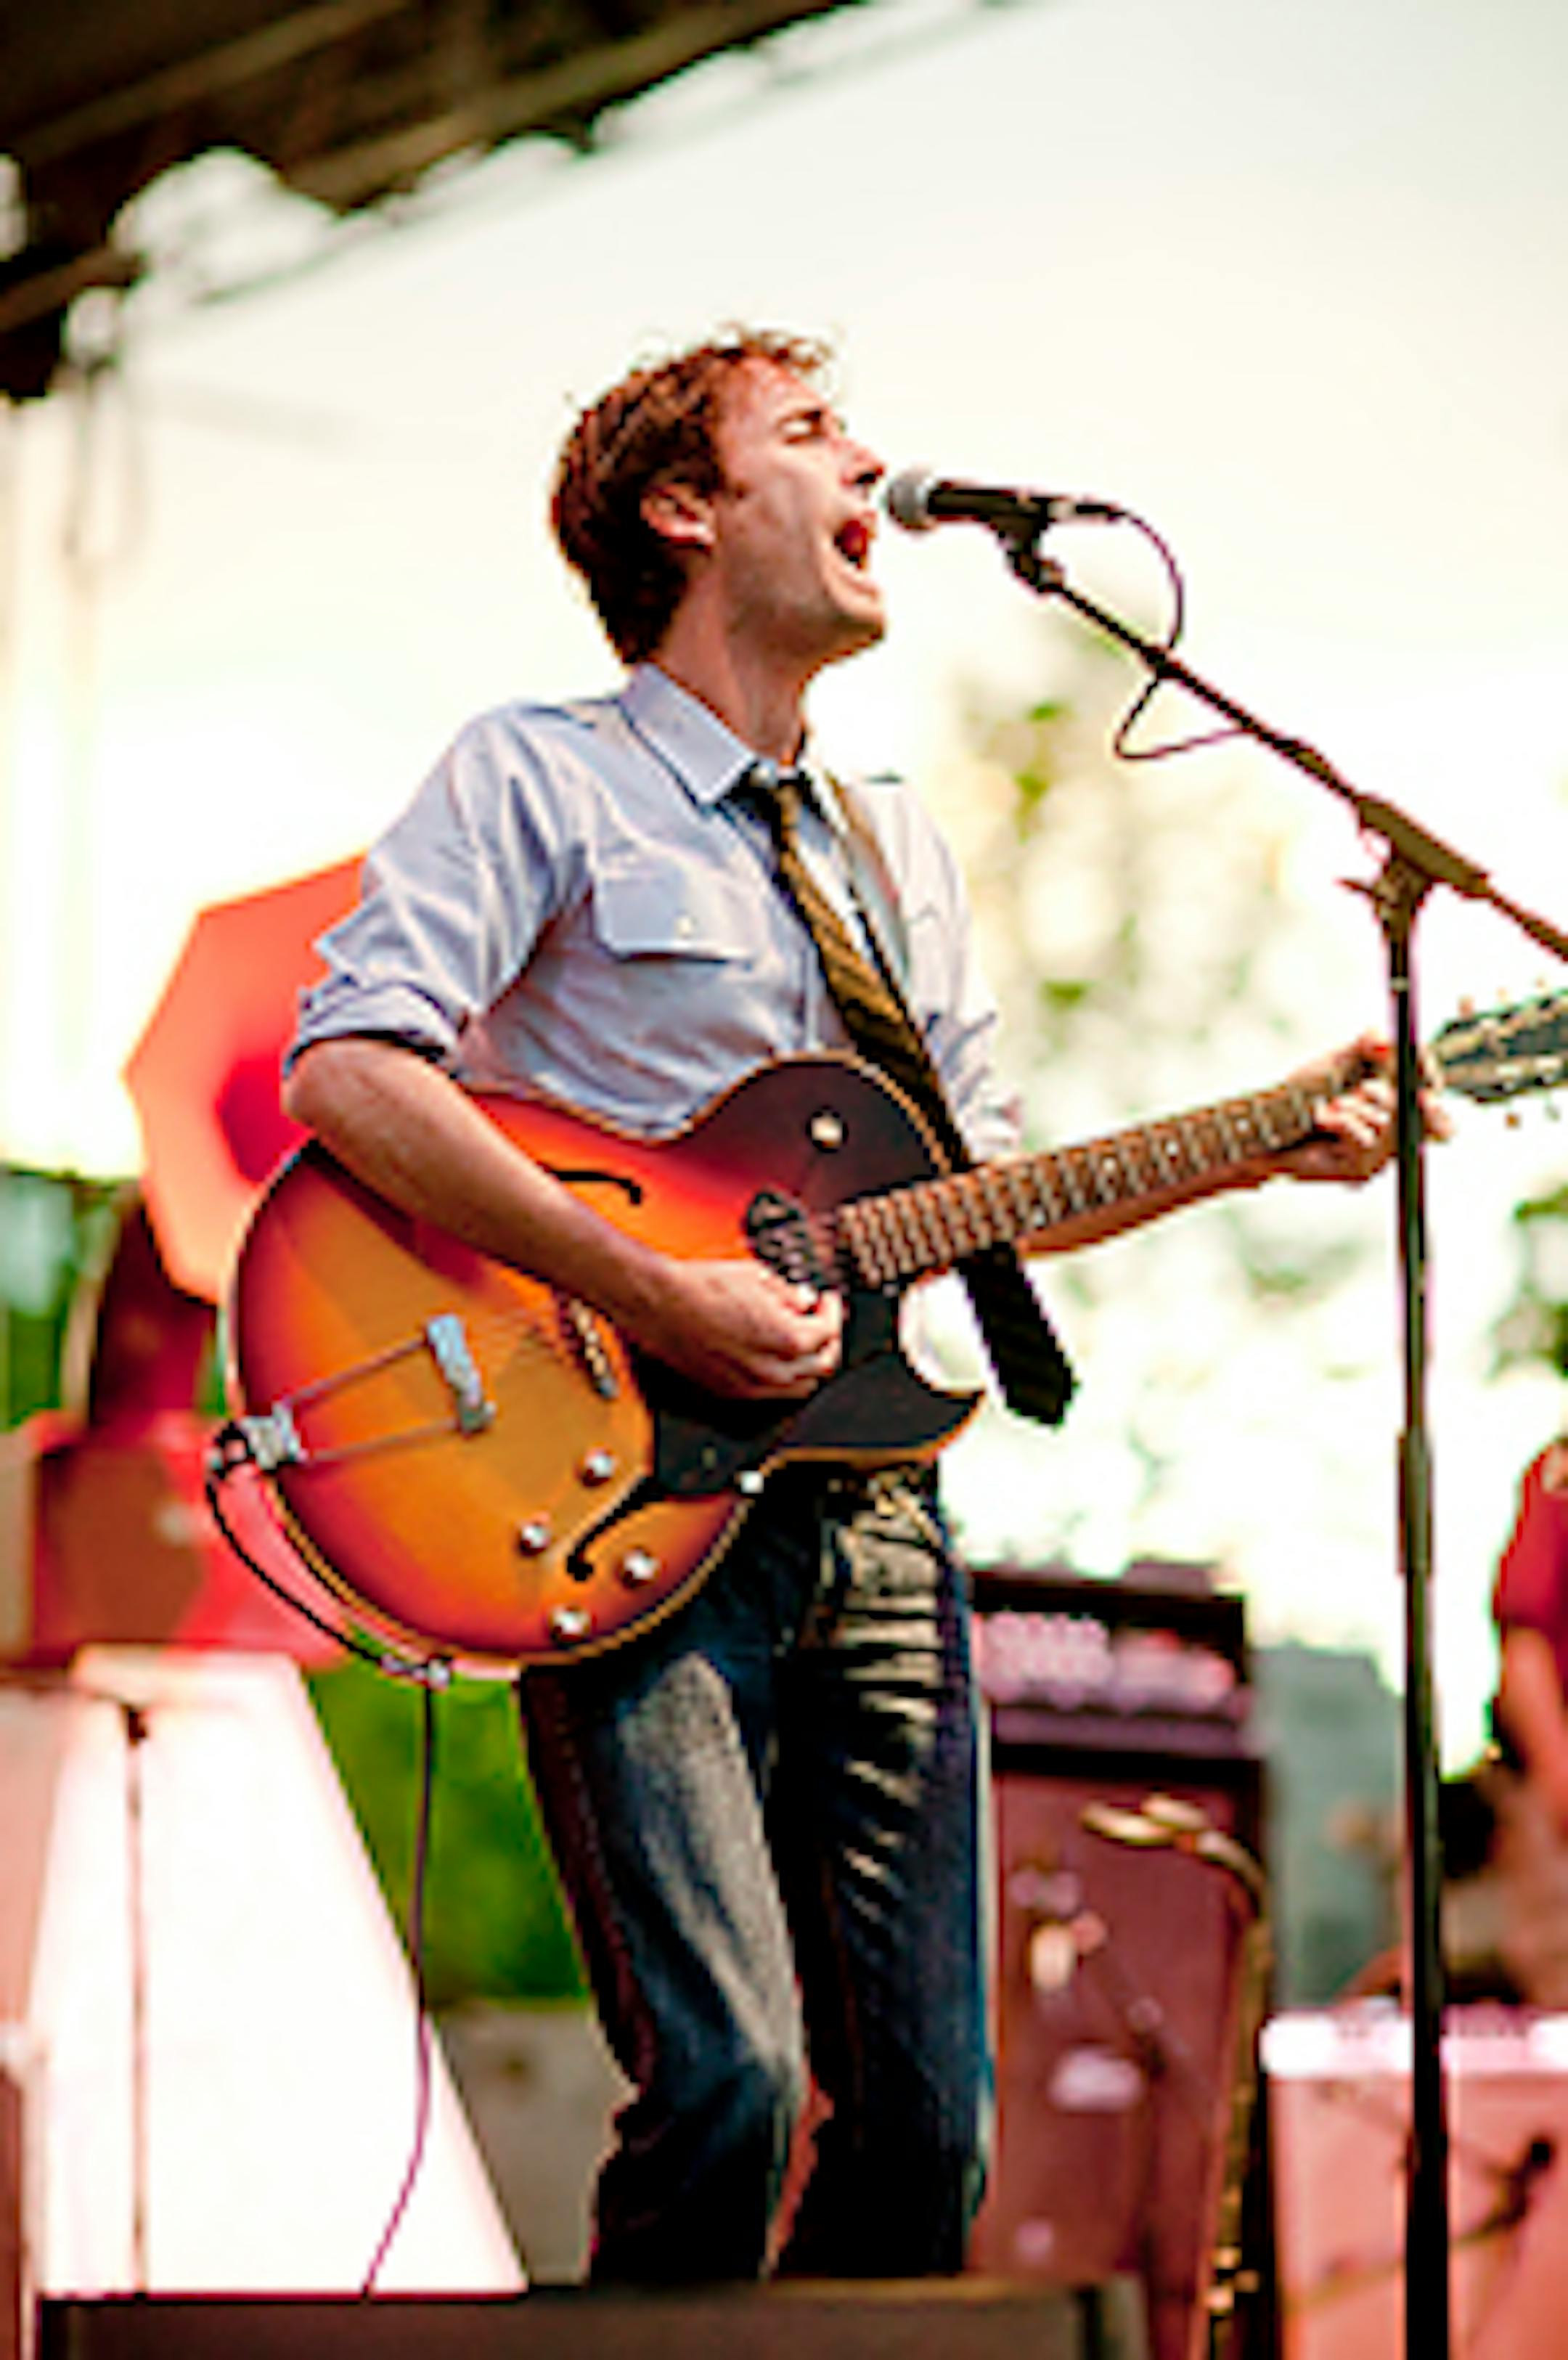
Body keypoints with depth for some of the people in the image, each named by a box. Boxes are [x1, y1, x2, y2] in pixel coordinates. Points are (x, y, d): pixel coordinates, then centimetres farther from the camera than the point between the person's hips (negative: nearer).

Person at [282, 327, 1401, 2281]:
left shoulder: (903, 857, 23)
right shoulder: (540, 778, 0)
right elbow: (347, 1069, -15)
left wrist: (1247, 1156, 14)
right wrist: (653, 1298, -20)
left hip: (872, 1510, 7)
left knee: (928, 2123, 2)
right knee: (728, 2087, -18)